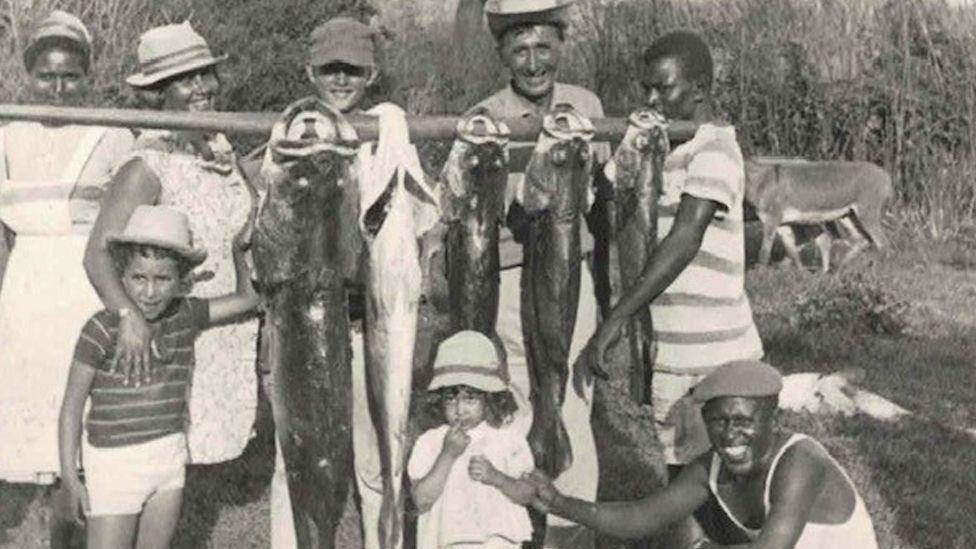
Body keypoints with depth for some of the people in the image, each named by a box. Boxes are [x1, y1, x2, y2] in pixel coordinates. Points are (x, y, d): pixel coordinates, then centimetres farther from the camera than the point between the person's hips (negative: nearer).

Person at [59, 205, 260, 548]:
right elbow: (72, 406, -10)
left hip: (169, 456, 5)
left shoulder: (185, 316, -1)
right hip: (115, 461, -5)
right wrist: (69, 477, -10)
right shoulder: (103, 329, -15)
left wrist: (238, 249, 4)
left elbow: (247, 298, 14)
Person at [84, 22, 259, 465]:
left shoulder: (222, 151, 5)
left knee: (200, 444, 16)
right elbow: (97, 253, -28)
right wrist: (129, 316, -44)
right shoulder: (148, 166, -18)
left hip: (228, 337, 7)